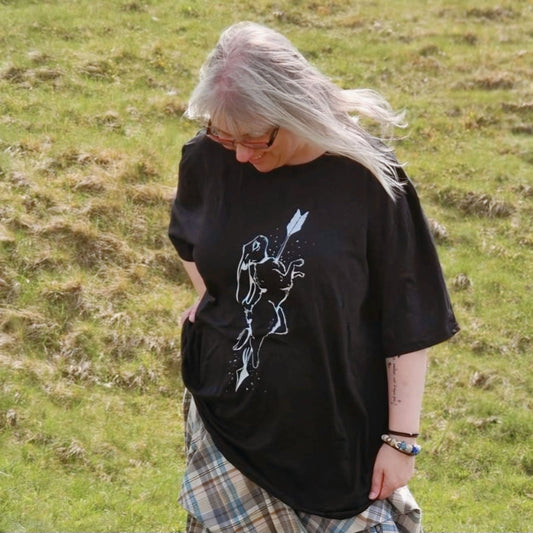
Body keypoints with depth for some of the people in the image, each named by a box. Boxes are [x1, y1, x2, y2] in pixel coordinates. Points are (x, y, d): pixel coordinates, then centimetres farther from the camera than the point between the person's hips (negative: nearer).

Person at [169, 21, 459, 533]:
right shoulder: (209, 159, -8)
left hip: (336, 430, -3)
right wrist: (214, 303, 7)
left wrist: (401, 438, -10)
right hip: (225, 415, 3)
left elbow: (408, 322, -11)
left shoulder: (366, 181, -18)